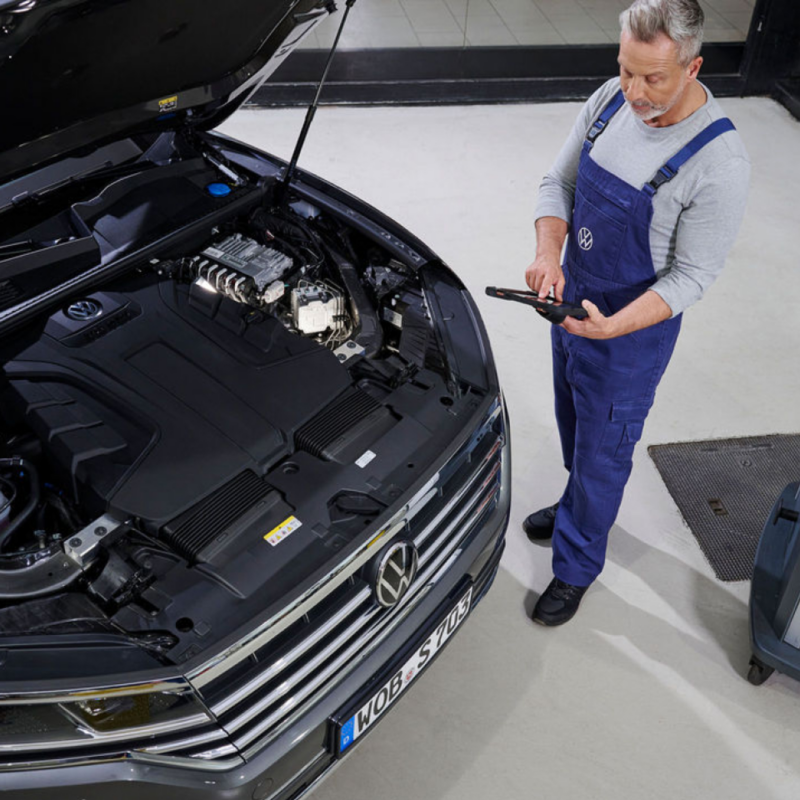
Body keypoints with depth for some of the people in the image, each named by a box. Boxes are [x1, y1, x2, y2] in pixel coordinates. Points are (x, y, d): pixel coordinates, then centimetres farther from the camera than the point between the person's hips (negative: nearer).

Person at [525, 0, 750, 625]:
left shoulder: (719, 162, -27)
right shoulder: (610, 101, -9)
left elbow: (691, 276, -21)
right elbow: (559, 182, 1)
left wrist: (614, 326, -35)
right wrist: (548, 253, -18)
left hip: (634, 327, -6)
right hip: (571, 296, 7)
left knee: (603, 449, 10)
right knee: (573, 421, 26)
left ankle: (577, 565, 32)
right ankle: (580, 506, 55)